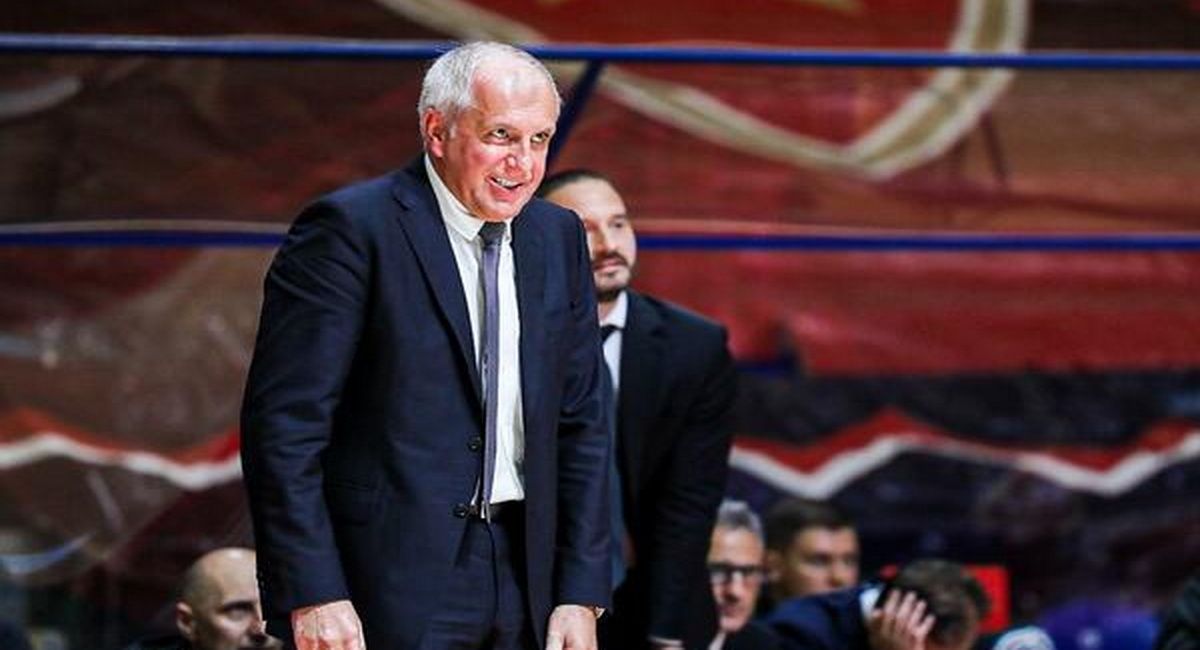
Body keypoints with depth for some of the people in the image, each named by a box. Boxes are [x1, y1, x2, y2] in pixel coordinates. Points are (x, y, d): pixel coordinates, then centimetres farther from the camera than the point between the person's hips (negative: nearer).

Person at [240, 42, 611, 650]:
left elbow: (582, 423, 13)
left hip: (521, 572, 6)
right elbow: (284, 423, -12)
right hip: (389, 585, -6)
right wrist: (313, 595, -18)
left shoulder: (558, 238, 11)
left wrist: (581, 595, 5)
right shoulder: (350, 230, -8)